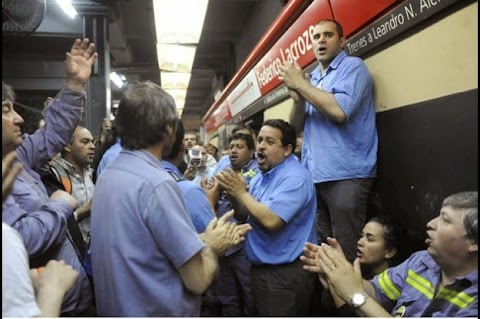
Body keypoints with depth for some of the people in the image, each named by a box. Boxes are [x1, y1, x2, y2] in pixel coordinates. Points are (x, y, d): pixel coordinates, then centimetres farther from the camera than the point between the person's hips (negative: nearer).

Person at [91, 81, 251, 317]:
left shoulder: (106, 176, 2)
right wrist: (211, 245, -4)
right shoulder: (156, 184, -25)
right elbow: (198, 280, -22)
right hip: (157, 310, -8)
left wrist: (203, 240, 11)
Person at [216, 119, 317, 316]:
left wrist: (241, 192, -17)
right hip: (260, 268, 9)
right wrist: (234, 194, -9)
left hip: (286, 274, -9)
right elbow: (243, 216, 11)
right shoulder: (260, 176, 9)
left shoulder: (295, 177, -19)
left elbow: (271, 220, -29)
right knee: (259, 314, 22)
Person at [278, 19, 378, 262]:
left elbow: (339, 111, -20)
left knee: (346, 253, -2)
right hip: (312, 175, 7)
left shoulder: (353, 67, -1)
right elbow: (296, 127, 14)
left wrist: (299, 83, -10)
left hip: (345, 175, -6)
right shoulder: (311, 79, 18)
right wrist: (298, 98, -5)